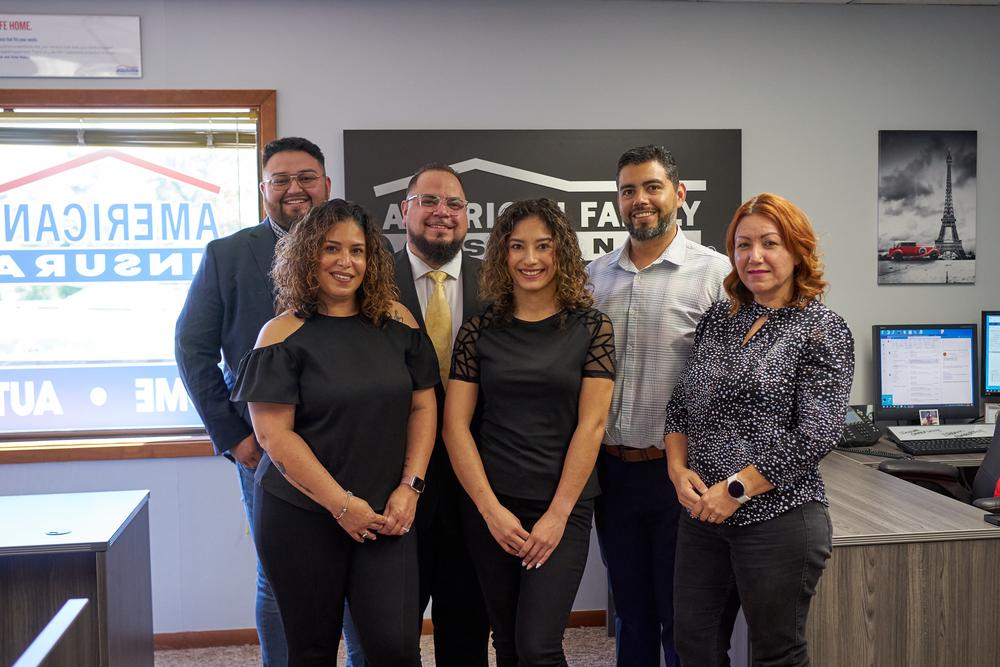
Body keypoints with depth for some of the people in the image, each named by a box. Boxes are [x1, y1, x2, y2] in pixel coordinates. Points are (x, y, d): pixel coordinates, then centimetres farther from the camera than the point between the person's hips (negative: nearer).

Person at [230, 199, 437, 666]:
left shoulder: (396, 322, 4)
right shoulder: (284, 335, -6)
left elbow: (422, 407, 7)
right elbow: (274, 434, -11)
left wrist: (410, 487, -5)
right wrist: (341, 504, -14)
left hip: (386, 516, 2)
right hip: (300, 517, -2)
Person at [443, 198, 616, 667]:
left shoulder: (591, 328, -2)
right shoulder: (479, 329, 2)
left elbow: (591, 424, -6)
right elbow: (455, 423, -1)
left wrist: (557, 515, -11)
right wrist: (491, 508, -8)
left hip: (563, 506, -2)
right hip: (489, 505, 2)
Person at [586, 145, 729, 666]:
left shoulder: (714, 272, -6)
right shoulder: (595, 276, 8)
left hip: (678, 470, -4)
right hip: (611, 468, 4)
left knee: (683, 620, 9)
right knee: (630, 612, 18)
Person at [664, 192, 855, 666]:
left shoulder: (822, 329, -7)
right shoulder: (717, 320, 9)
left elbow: (816, 434, -15)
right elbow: (681, 404, 13)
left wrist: (736, 489, -16)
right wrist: (678, 467, -4)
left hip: (777, 517, -5)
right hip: (701, 515, 6)